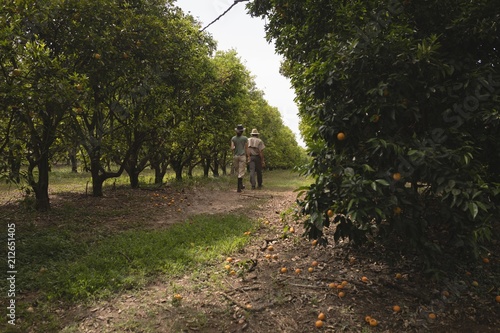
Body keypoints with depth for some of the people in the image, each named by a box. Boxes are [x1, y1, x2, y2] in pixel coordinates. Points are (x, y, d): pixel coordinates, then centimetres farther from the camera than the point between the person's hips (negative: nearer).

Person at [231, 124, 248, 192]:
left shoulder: (233, 138, 2)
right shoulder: (245, 138, -2)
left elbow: (232, 148, -4)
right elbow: (246, 149, -2)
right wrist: (247, 157, 5)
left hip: (235, 156, 3)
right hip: (242, 156, -3)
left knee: (238, 171, 17)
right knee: (241, 172, -1)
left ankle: (241, 185, 27)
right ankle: (239, 187, -8)